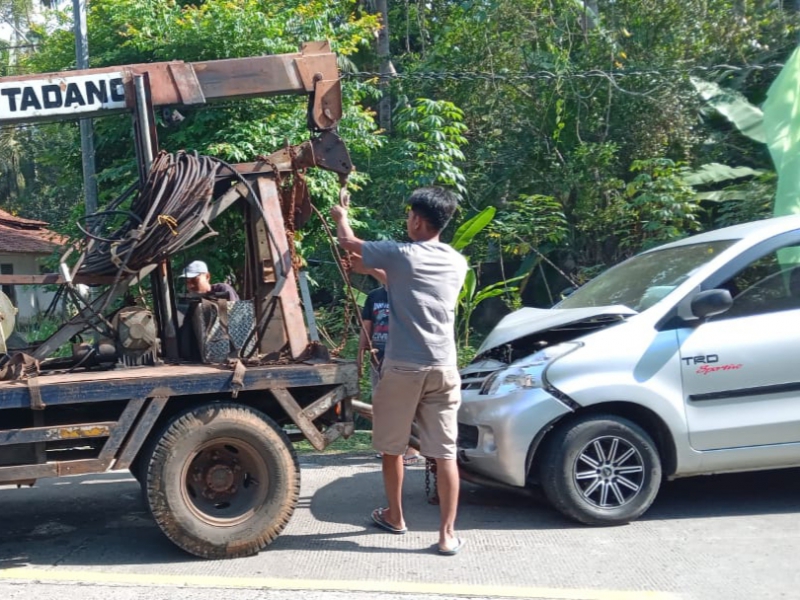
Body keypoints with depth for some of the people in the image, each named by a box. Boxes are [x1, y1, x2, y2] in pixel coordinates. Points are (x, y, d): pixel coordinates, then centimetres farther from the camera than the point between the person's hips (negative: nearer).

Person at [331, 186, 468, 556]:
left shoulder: (399, 255, -6)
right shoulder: (457, 263, 9)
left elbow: (348, 242, 12)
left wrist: (341, 217, 32)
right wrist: (374, 270, 34)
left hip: (402, 367, -3)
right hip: (443, 368, 3)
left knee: (392, 446, 17)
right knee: (445, 453, 5)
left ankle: (394, 517, 32)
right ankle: (447, 535, 7)